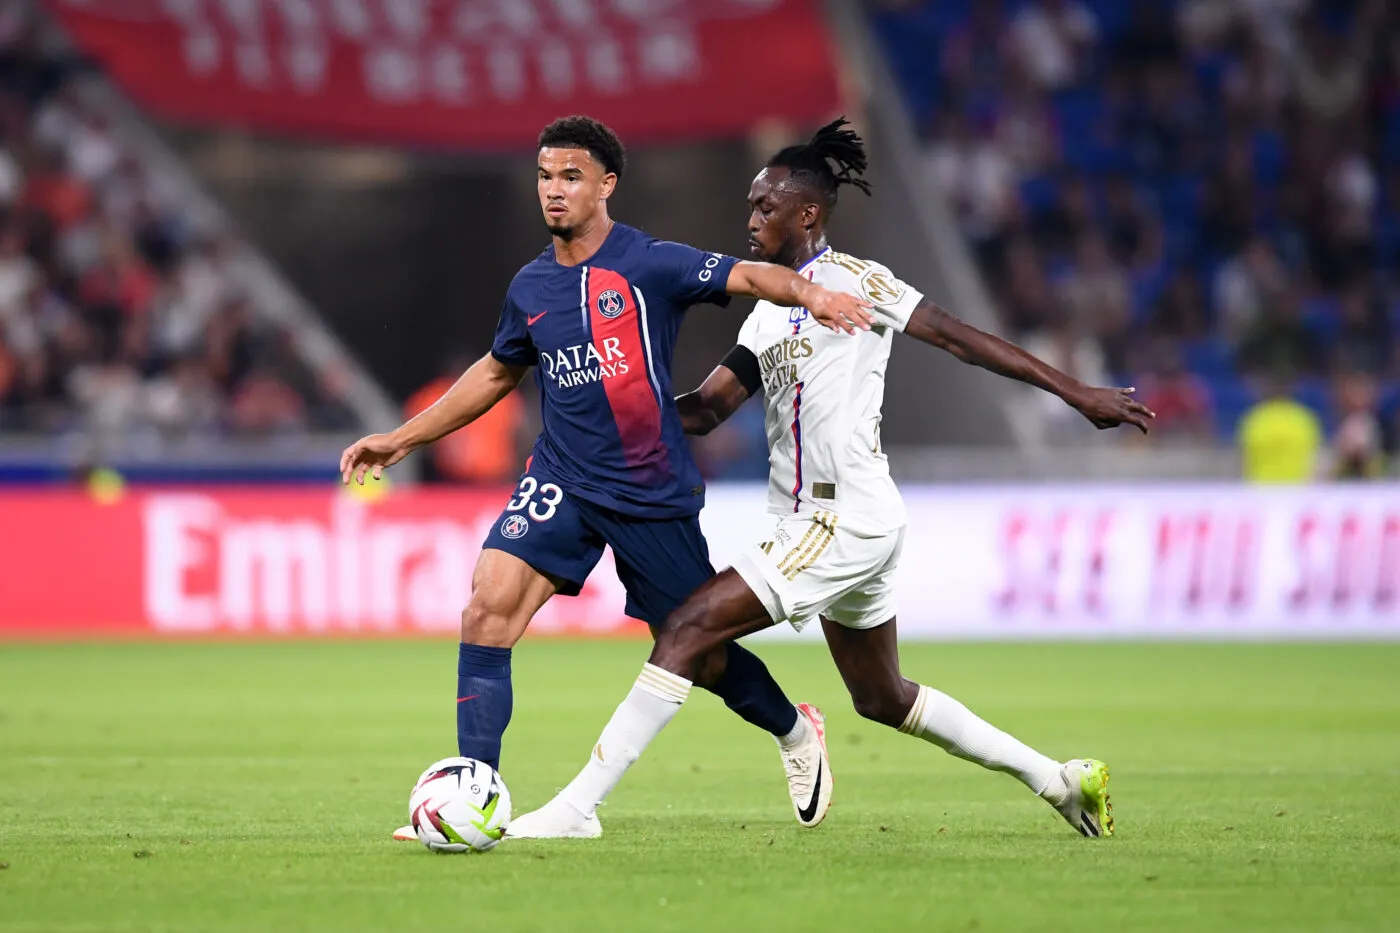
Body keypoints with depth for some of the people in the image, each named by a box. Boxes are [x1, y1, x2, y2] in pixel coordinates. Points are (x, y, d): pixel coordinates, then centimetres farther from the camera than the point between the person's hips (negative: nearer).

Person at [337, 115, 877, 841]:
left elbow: (746, 277, -21)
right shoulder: (530, 288, 7)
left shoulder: (651, 265, -9)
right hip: (561, 481, 4)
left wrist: (811, 293, -43)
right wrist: (402, 439, 24)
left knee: (701, 654, 6)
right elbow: (496, 374, 23)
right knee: (490, 604, -19)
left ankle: (792, 732, 39)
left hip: (653, 491, -4)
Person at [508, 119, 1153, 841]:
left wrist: (1077, 393, -6)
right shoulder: (768, 311, 18)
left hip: (847, 518, -10)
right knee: (883, 700, 19)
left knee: (689, 627, -17)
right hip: (811, 521, 10)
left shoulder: (850, 279, -6)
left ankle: (577, 807, -18)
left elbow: (960, 338, -6)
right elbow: (708, 407, 14)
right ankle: (1060, 780, 30)